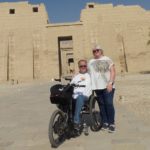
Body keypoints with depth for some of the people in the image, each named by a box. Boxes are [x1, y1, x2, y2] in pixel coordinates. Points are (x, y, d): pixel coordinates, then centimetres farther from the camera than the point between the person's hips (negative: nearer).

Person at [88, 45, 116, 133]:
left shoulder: (107, 59, 7)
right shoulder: (91, 62, 17)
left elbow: (113, 71, -1)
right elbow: (89, 73, 15)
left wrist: (110, 83, -13)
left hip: (107, 86, -3)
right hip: (97, 87, 3)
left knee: (109, 104, -7)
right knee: (102, 105, 7)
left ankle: (111, 123, 4)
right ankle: (105, 122, 16)